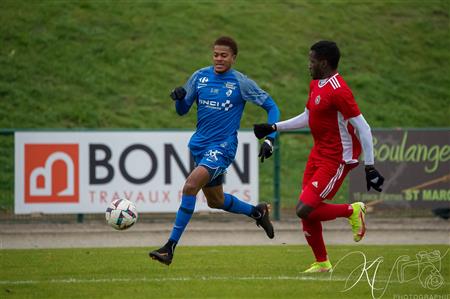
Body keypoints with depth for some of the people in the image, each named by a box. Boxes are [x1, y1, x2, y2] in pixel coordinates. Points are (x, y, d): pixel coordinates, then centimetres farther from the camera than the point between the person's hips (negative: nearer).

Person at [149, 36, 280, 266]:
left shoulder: (241, 83, -8)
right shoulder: (200, 77, 4)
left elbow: (271, 108, 0)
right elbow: (182, 110, 10)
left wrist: (269, 139, -11)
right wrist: (179, 98, -14)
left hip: (222, 147, -7)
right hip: (199, 145, 7)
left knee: (190, 185, -26)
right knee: (215, 201, 19)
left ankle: (170, 247, -25)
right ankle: (257, 212, 46)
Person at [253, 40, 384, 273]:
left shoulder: (338, 91, -21)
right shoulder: (316, 85, 9)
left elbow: (363, 128, -21)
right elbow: (307, 118, 25)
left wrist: (370, 167, -22)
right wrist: (274, 128, 22)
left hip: (337, 160, -9)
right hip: (318, 154, 9)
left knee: (304, 209, -16)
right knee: (307, 212, 8)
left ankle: (352, 211, 4)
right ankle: (322, 263, 21)